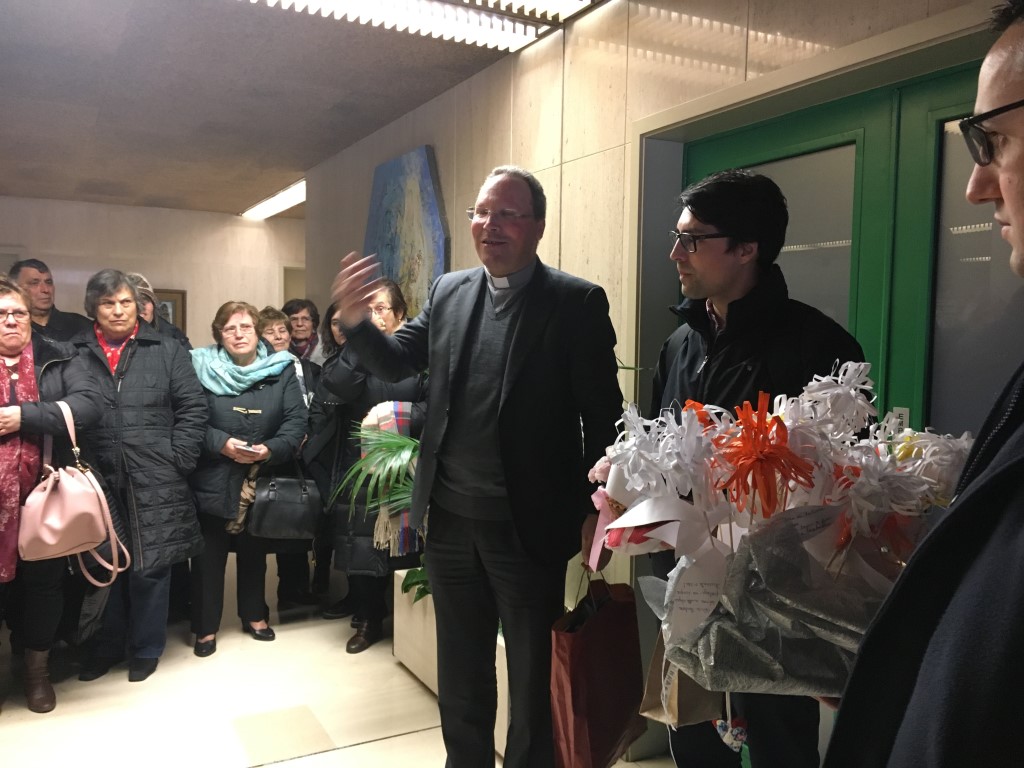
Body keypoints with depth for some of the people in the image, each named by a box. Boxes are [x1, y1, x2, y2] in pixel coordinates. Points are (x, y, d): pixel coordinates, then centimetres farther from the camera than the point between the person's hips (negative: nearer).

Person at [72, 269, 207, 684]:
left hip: (155, 482, -1)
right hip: (97, 480, 1)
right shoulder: (73, 352, 6)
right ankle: (107, 644, 32)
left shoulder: (166, 350, 4)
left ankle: (146, 648, 24)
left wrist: (176, 460, -6)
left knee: (150, 565, 6)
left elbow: (193, 408, 1)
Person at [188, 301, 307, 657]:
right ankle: (206, 626, 21)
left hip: (261, 482, 2)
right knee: (210, 555, 6)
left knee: (254, 552, 16)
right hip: (213, 482, -2)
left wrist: (271, 449, -21)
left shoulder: (281, 370, 1)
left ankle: (255, 615, 33)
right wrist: (222, 444, -22)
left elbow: (296, 420, -5)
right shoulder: (202, 367, -3)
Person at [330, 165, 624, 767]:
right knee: (460, 669, 22)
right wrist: (356, 322, -12)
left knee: (534, 674, 16)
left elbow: (603, 415, -9)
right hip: (451, 520, 5)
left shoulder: (577, 302, -9)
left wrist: (594, 510, -10)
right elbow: (397, 363, 8)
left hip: (529, 526, -4)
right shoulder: (449, 291, 5)